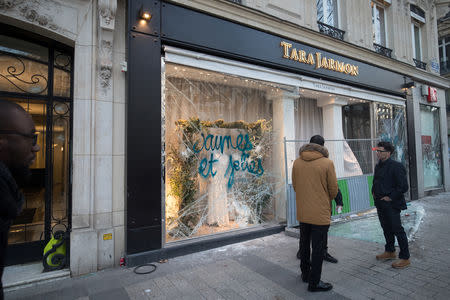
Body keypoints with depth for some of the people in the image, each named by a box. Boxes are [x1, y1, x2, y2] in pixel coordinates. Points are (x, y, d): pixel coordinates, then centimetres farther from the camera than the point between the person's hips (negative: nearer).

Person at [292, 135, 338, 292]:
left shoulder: (297, 162, -2)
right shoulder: (327, 163, -13)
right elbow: (333, 189, -6)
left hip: (302, 212, 5)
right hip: (320, 213, -4)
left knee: (304, 244, 21)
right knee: (318, 248, 8)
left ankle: (305, 274, 37)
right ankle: (314, 282, 19)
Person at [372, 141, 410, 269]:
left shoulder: (396, 166, -14)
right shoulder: (378, 166, 11)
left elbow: (403, 186, -16)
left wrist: (390, 197, -16)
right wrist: (374, 192, 10)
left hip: (392, 204, -8)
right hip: (380, 204, 8)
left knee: (397, 230, 0)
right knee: (386, 228, 18)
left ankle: (405, 258, 12)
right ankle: (390, 251, 34)